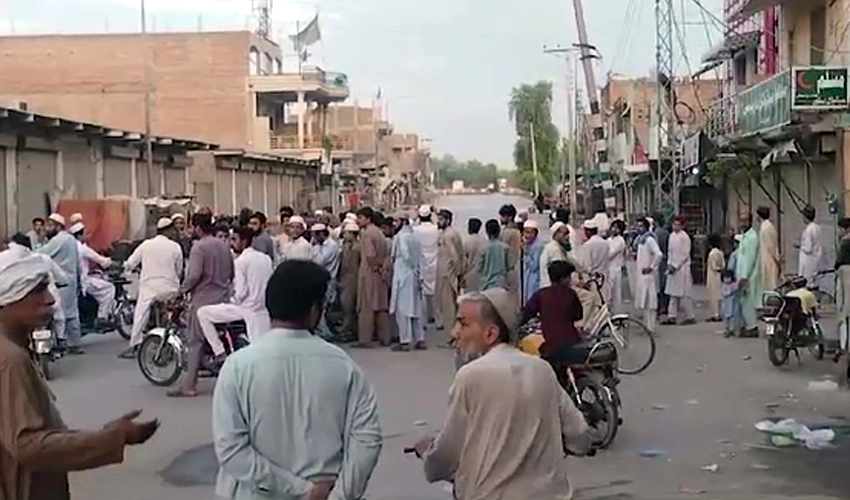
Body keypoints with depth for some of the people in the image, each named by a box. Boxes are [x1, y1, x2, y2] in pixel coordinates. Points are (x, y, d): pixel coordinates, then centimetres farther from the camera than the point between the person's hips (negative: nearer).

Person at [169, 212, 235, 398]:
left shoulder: (199, 247, -13)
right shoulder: (224, 246, 10)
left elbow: (194, 275, -20)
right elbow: (231, 273, 14)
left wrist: (182, 290, -6)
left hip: (203, 299, -7)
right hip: (223, 298, 7)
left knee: (196, 342, -3)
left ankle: (189, 386, -2)